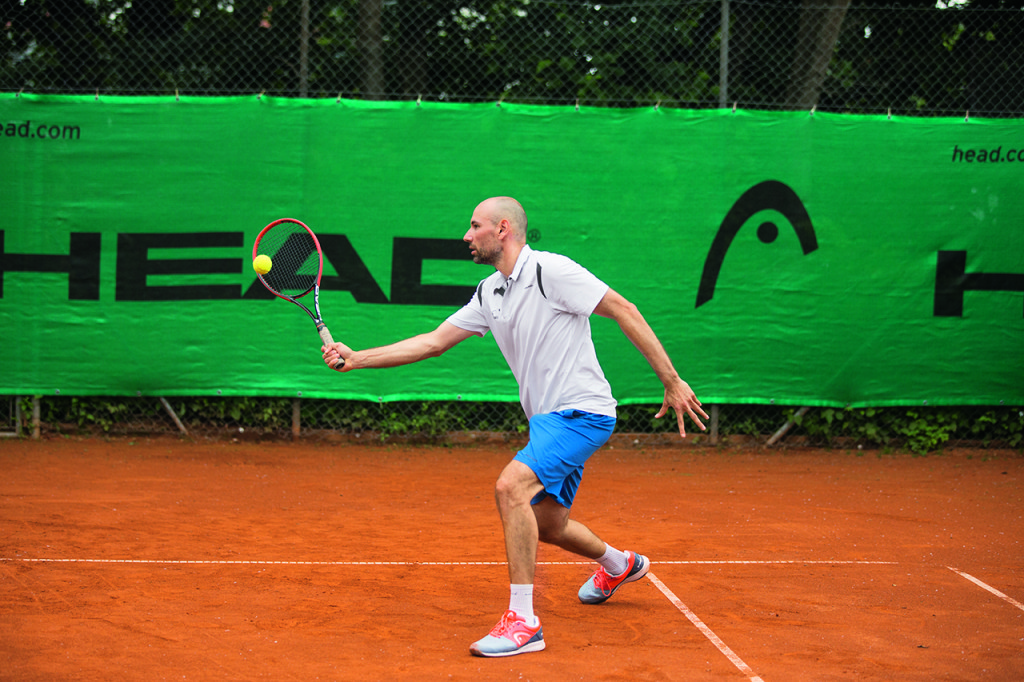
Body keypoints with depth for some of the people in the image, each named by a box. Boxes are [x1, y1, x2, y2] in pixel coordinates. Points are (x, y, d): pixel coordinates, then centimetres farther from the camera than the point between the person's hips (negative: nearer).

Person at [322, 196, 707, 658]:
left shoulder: (550, 271, -14)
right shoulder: (489, 294, 11)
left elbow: (623, 310, -15)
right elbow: (434, 342, 13)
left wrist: (672, 382, -18)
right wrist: (357, 358, 6)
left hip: (580, 412, -9)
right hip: (548, 419, 9)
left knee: (510, 487, -26)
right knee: (547, 525, 19)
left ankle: (522, 621, -22)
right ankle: (618, 564, 50)